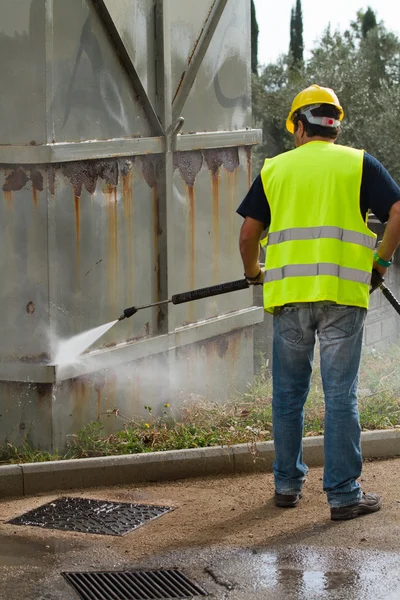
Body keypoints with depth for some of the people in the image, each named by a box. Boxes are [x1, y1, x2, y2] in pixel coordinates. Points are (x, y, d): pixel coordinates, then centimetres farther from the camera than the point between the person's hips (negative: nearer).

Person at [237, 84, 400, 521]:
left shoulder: (275, 169, 11)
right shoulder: (358, 163, 6)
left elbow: (249, 232, 8)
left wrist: (253, 272, 26)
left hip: (288, 294, 2)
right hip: (342, 294, -2)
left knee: (288, 394, 14)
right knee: (340, 395, 1)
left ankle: (287, 484, 22)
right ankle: (344, 494, 2)